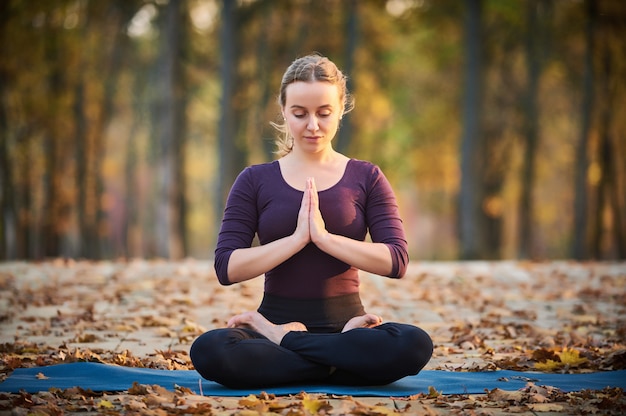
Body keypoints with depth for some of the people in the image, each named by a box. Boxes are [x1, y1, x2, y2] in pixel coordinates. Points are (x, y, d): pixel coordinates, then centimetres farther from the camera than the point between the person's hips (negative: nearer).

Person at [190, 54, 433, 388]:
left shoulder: (366, 178, 8)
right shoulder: (255, 181, 7)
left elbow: (396, 260, -5)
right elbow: (227, 267, -5)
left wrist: (323, 236, -14)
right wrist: (297, 238, -15)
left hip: (343, 321, 0)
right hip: (276, 319, 0)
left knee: (414, 344, -34)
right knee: (208, 350, -34)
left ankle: (282, 340, -18)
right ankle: (343, 358, -21)